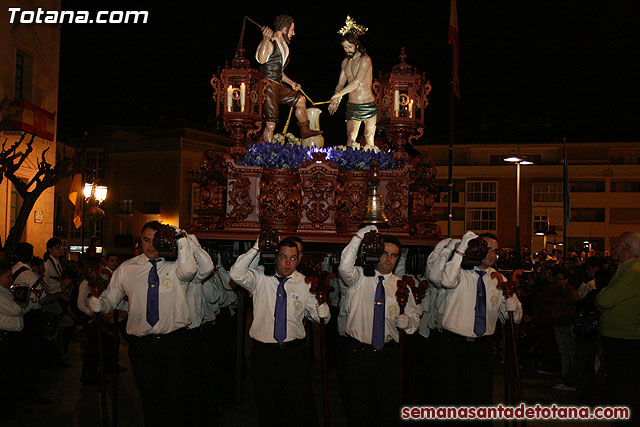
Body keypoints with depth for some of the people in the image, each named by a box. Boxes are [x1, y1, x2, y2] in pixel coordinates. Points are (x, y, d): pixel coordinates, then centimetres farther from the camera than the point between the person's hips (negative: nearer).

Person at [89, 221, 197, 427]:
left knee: (174, 398, 0)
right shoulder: (126, 269, 9)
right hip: (141, 344, 2)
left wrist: (181, 239, -23)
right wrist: (97, 302, -12)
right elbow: (109, 301, 11)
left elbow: (188, 271, -24)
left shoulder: (175, 264, 0)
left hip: (173, 341, -2)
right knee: (149, 398, 11)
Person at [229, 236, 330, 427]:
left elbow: (320, 317, 6)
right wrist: (256, 248, -19)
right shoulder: (260, 278, 1)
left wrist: (321, 300, -17)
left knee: (298, 407, 5)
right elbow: (236, 274, -16)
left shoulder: (305, 283, 4)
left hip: (295, 352, 1)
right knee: (267, 407, 10)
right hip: (264, 352, 0)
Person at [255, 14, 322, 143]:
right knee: (270, 125, -12)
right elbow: (261, 60, -33)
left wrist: (291, 83, 25)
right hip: (268, 86, -10)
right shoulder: (270, 44, -11)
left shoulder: (283, 46, 19)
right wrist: (265, 39, -40)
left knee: (300, 100, 24)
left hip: (278, 87, 10)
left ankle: (305, 131, 38)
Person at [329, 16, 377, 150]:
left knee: (369, 140, 0)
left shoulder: (365, 60, -10)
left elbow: (357, 81, -19)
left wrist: (339, 94, -17)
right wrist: (335, 100, -5)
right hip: (352, 106, 5)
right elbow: (340, 84, 13)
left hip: (368, 105, -5)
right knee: (350, 139, -3)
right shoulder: (345, 62, 12)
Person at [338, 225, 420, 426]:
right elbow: (345, 267, -21)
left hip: (388, 352, 2)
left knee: (389, 405, 7)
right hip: (358, 351, -2)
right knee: (359, 404, 7)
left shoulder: (401, 285, 9)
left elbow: (414, 316, 10)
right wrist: (359, 236, -22)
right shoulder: (360, 277, 0)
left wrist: (407, 320, -13)